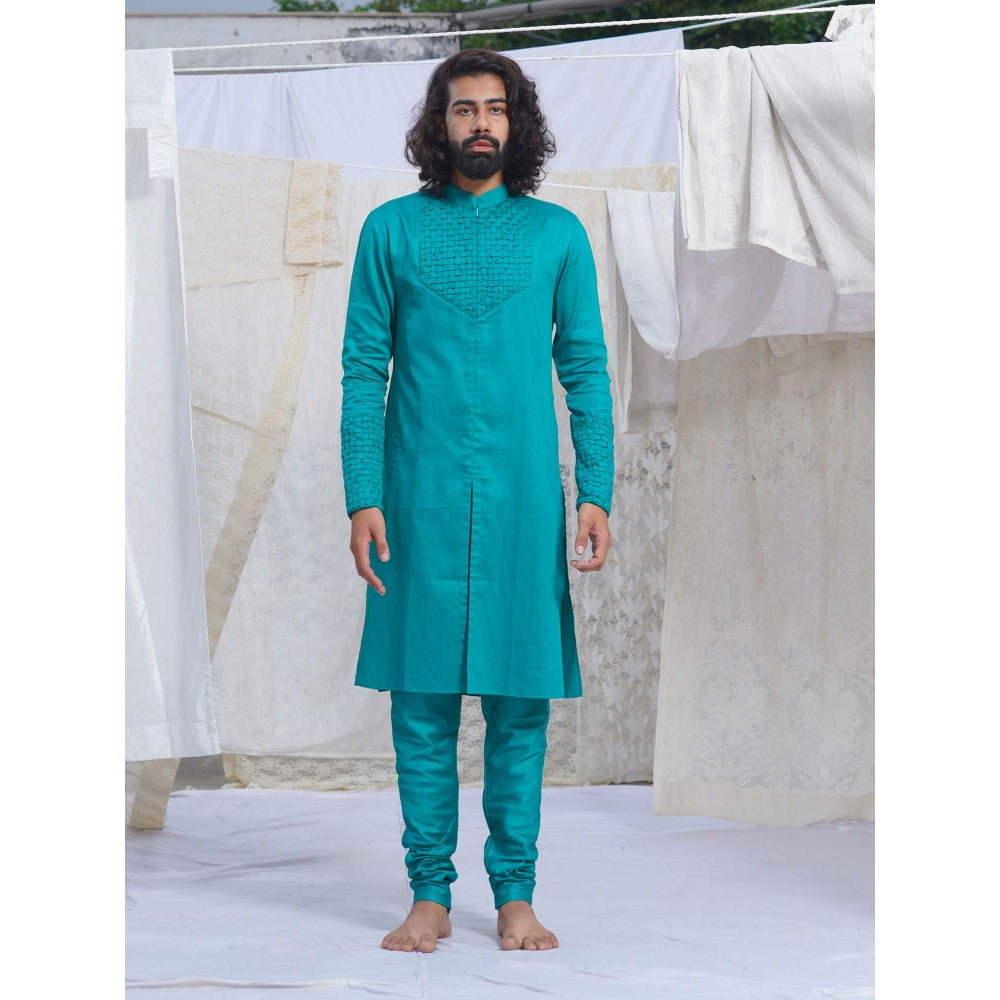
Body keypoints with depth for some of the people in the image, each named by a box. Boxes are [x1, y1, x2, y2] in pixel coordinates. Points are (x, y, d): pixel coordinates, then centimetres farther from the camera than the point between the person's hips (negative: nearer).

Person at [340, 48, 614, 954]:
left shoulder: (558, 233, 7)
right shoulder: (393, 229, 6)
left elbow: (586, 369, 7)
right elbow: (364, 369, 4)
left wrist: (597, 495, -1)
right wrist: (363, 497, -4)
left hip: (523, 495, 0)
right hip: (421, 496, 0)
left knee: (521, 700, 2)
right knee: (422, 700, 2)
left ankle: (516, 895, 10)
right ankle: (430, 895, 10)